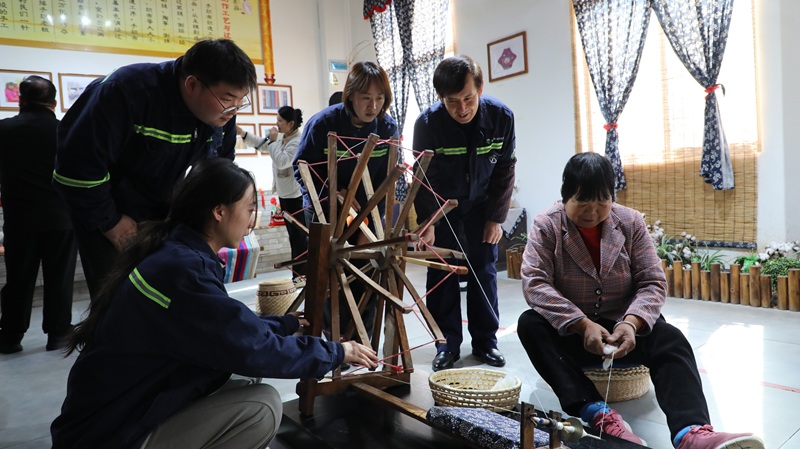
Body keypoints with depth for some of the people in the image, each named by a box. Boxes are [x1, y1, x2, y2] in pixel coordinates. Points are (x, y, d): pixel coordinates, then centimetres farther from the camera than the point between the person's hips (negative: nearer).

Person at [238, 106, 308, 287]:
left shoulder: (297, 142, -19)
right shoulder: (281, 137, 10)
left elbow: (281, 161, -27)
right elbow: (260, 144, 20)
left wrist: (273, 140, -17)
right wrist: (242, 133, 10)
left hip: (296, 195, -10)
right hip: (284, 194, 10)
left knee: (299, 235, -3)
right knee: (293, 234, 16)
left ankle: (302, 274, 4)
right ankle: (299, 269, 26)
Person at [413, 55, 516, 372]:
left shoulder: (501, 116, -20)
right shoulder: (428, 123, -25)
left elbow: (504, 170, -9)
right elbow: (424, 178, -18)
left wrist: (496, 217, -8)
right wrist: (427, 223, -27)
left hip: (481, 205, 1)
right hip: (443, 206, -1)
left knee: (484, 272, 4)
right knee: (442, 273, -1)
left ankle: (485, 340, 17)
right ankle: (448, 344, 11)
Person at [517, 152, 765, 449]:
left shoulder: (631, 222, -3)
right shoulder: (546, 226, -9)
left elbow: (653, 283, -7)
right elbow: (534, 283, -20)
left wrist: (631, 323, -28)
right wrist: (583, 325, -32)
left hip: (623, 325, 2)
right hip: (570, 331, -1)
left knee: (671, 340, -27)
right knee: (529, 324, -31)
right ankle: (597, 415, -41)